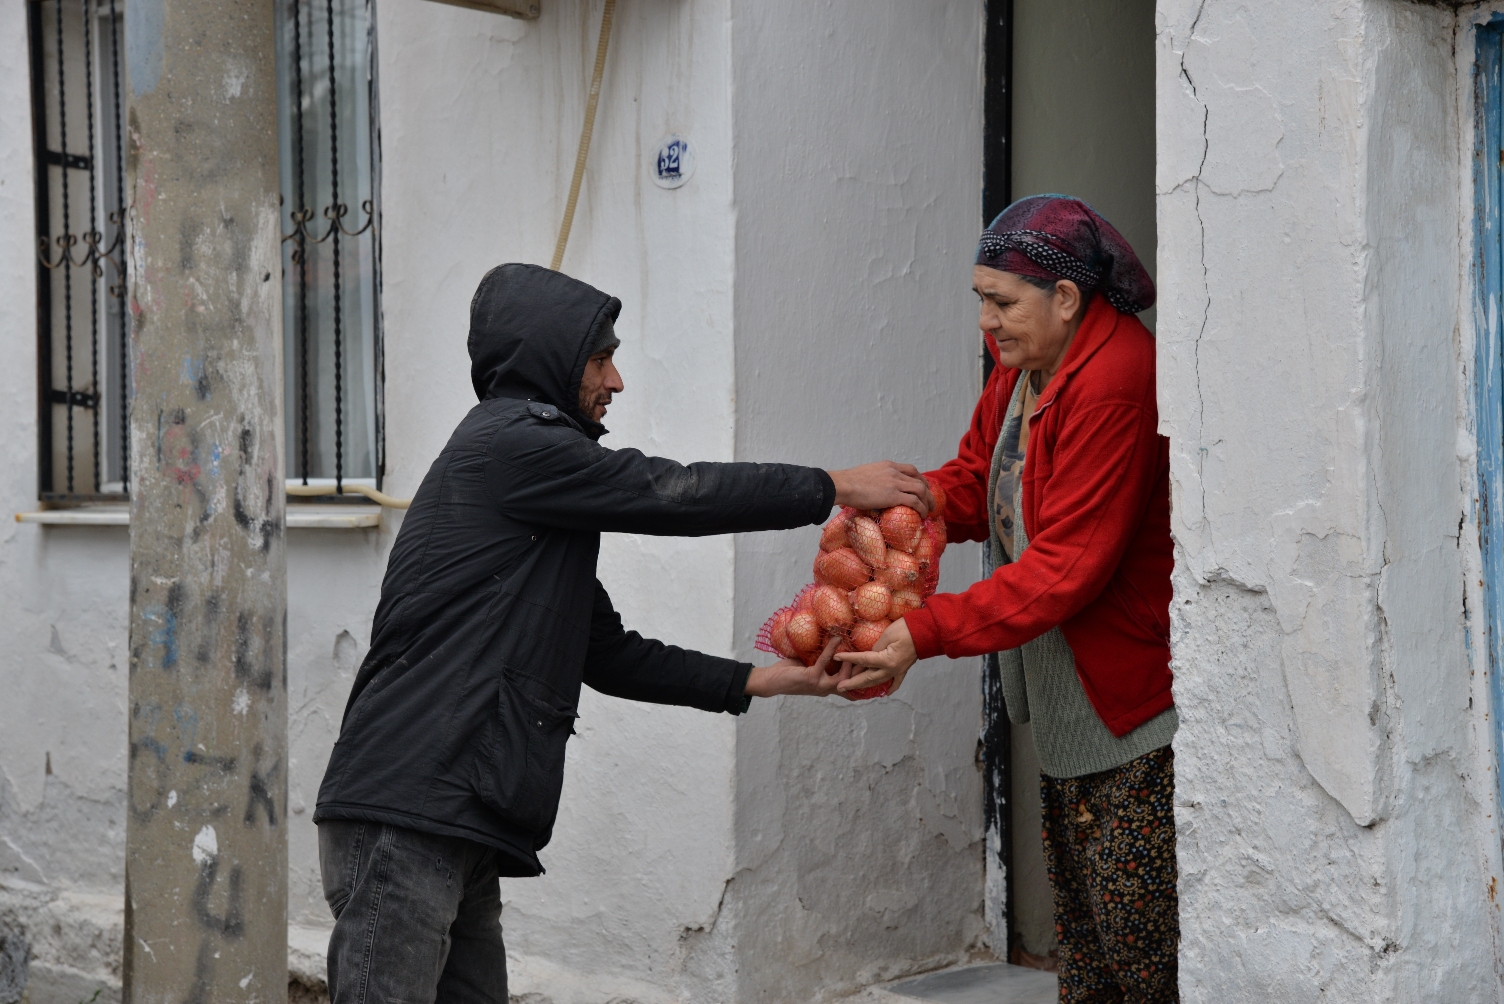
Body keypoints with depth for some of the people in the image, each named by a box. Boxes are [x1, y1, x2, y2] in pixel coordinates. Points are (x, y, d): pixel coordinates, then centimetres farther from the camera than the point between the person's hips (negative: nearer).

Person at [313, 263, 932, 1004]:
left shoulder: (538, 477, 24)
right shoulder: (507, 444, -6)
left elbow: (609, 655, 23)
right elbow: (674, 493, -7)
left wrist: (759, 681, 18)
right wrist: (836, 487, 2)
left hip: (456, 829, 10)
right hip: (403, 817, -10)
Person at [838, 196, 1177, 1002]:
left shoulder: (1116, 381, -26)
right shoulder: (1024, 361, 4)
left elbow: (1064, 567, -28)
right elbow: (978, 477, 11)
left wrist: (924, 634, -31)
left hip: (1134, 709, -10)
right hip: (1066, 707, 10)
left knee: (1137, 927, -3)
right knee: (1077, 910, 20)